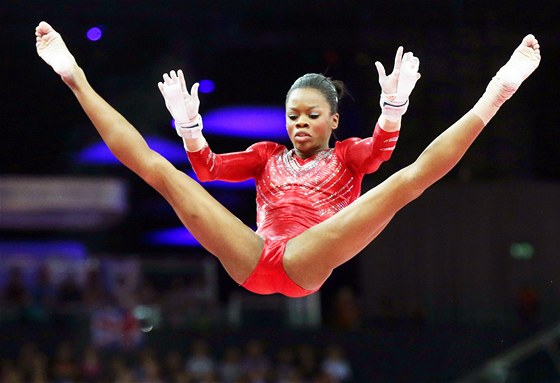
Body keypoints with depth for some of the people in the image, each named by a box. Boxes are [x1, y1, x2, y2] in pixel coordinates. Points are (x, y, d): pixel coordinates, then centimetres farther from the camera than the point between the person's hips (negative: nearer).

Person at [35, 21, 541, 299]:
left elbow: (380, 149, 0)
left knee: (408, 179, -14)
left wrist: (394, 104, -18)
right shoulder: (267, 155, 32)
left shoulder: (347, 156, 23)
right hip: (250, 258, 3)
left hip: (308, 263, -2)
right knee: (156, 166, -5)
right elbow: (209, 167, 18)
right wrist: (189, 126, 1)